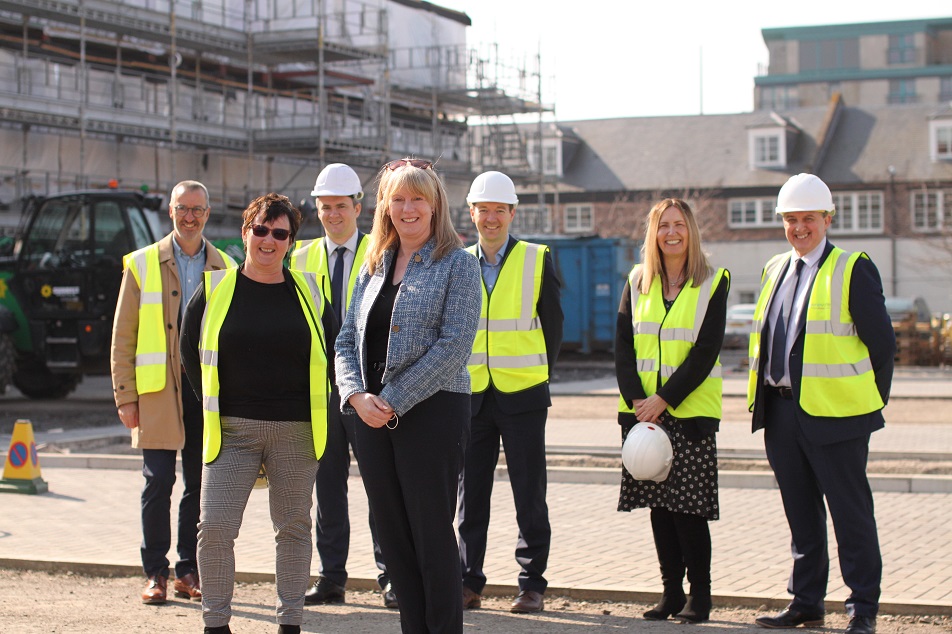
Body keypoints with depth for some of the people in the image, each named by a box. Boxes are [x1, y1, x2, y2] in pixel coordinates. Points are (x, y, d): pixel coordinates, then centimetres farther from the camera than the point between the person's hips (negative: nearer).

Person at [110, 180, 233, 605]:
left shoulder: (224, 268, 11)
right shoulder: (142, 264, 5)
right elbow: (123, 337, 4)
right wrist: (125, 395, -3)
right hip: (158, 390, -2)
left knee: (200, 485, 5)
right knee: (158, 482, -3)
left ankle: (189, 572, 15)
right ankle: (156, 574, 6)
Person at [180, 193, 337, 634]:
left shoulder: (307, 292, 4)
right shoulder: (215, 289, 1)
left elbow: (330, 353, 14)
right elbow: (189, 350, 10)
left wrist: (303, 400, 12)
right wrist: (217, 403, 12)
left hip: (295, 431, 1)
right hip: (231, 429, -1)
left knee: (294, 527, 9)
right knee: (215, 526, -7)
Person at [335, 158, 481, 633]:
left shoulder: (457, 264, -3)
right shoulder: (374, 267, 14)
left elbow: (454, 346, -13)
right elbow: (347, 340, 12)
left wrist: (394, 401, -15)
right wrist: (357, 396, -7)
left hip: (432, 412, -6)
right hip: (372, 416, 6)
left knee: (432, 535, -2)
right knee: (393, 538, 9)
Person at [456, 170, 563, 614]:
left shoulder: (537, 260, -1)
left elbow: (553, 324, 7)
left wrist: (538, 374, 10)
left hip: (522, 395, -3)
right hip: (471, 395, 3)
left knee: (529, 496, 1)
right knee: (471, 495, 7)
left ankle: (531, 585, 10)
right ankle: (469, 583, 15)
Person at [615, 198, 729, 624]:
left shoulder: (713, 283, -1)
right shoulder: (637, 281, 9)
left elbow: (705, 352, -8)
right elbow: (622, 345, 5)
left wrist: (663, 400, -15)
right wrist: (636, 400, -8)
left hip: (690, 411, -4)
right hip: (642, 410, 4)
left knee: (689, 507, -6)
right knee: (658, 505, 6)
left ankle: (700, 595, 6)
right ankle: (671, 592, 16)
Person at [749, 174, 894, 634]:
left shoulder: (852, 270, -6)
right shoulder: (775, 269, 14)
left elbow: (881, 342, -4)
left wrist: (871, 401, -1)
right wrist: (768, 398, 13)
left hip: (833, 412, -6)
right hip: (781, 410, 6)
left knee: (850, 513, 1)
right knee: (801, 514, 13)